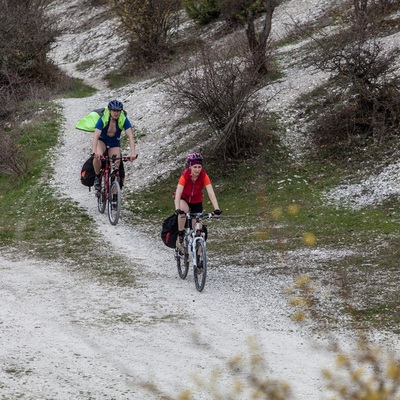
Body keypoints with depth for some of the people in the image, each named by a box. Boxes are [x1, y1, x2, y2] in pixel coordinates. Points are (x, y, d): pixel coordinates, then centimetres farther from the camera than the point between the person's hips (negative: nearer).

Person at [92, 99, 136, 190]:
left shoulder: (123, 120, -24)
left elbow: (130, 136, -31)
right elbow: (96, 136, -40)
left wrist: (133, 152, -46)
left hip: (114, 143, 2)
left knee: (116, 165, -10)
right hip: (102, 141, -2)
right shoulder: (103, 119, -30)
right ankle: (97, 177, -8)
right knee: (97, 157, -32)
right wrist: (94, 152, -56)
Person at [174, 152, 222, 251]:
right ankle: (180, 234, -17)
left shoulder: (204, 176, -26)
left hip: (197, 201, 2)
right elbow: (178, 193, -40)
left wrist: (216, 209, -45)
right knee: (184, 210, -37)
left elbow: (211, 193, -32)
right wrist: (177, 209, -55)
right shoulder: (185, 175, -32)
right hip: (183, 199, -2)